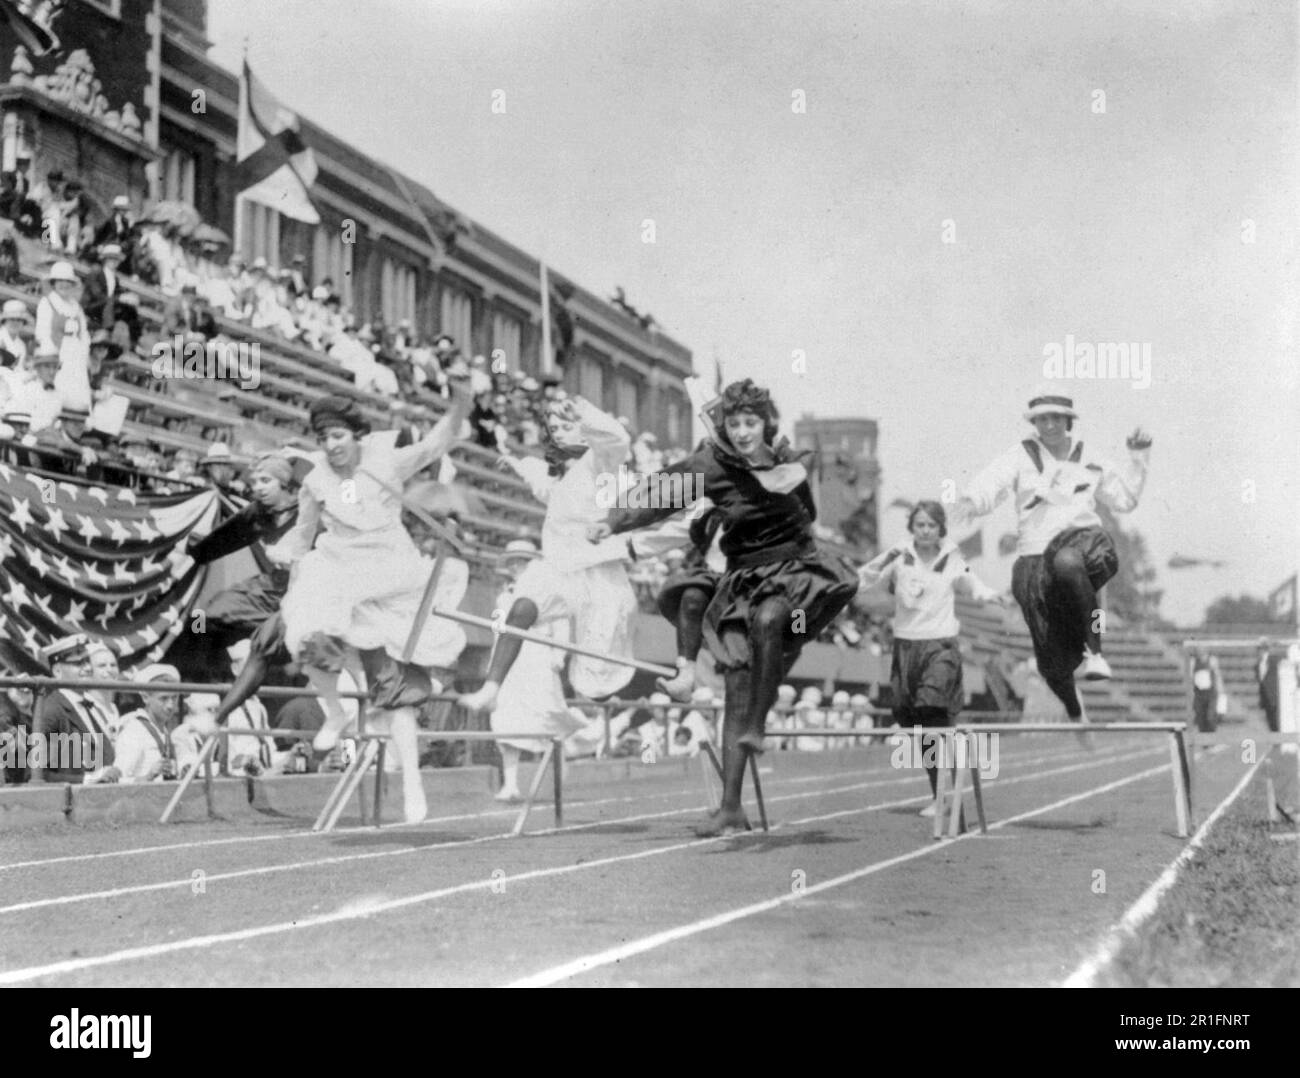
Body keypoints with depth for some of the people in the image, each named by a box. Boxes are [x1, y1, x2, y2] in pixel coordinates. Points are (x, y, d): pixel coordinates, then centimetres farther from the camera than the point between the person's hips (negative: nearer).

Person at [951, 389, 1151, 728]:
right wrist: (971, 500, -35)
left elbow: (1125, 499, 27)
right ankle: (1074, 710, 28)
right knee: (1052, 657, -5)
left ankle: (1093, 650, -31)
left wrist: (1138, 458, 17)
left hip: (1083, 539, 0)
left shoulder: (1088, 462, 17)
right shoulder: (1021, 457, 8)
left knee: (1067, 562, -42)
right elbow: (993, 480, -12)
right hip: (1035, 557, 0)